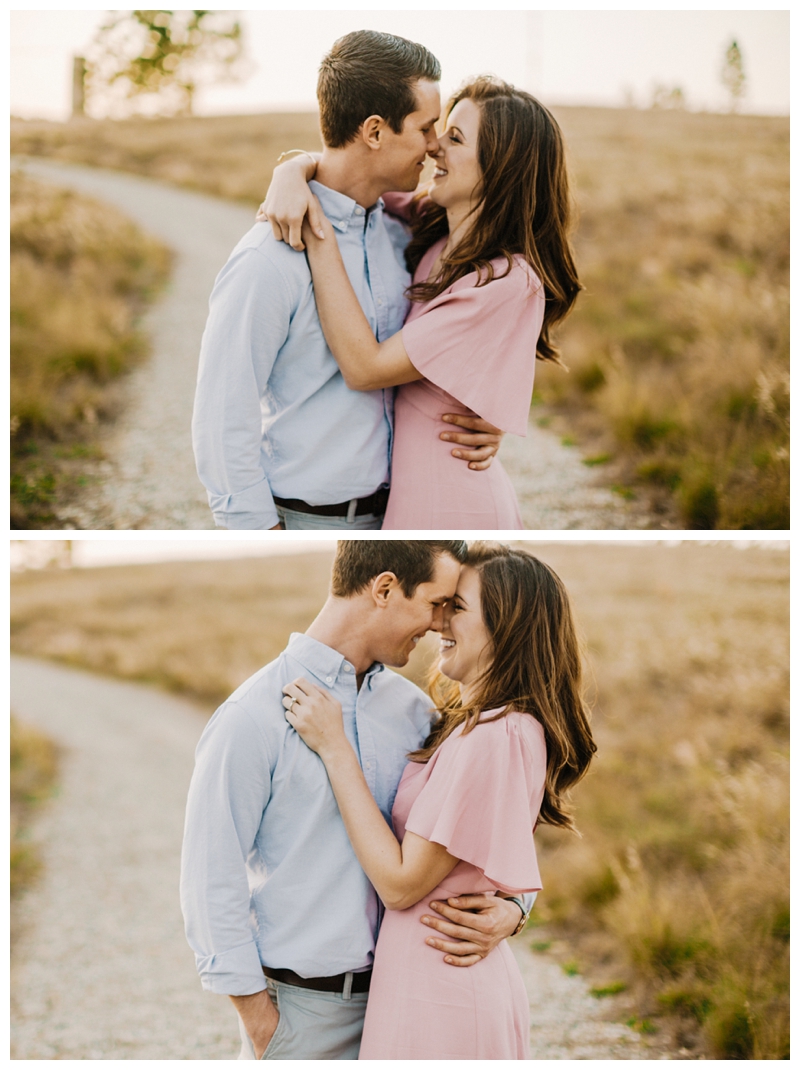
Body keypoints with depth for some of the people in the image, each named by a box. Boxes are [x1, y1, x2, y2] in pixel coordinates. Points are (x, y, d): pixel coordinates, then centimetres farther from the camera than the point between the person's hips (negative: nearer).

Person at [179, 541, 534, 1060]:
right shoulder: (253, 716, -12)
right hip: (298, 1005, -5)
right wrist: (258, 1019, -10)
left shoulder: (413, 709, 5)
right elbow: (211, 877, -11)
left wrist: (510, 910, -7)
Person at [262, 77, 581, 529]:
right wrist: (292, 175, -15)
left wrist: (319, 240, -21)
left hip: (452, 513, -8)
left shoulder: (508, 283, -23)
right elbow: (335, 166, 9)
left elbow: (365, 367, -22)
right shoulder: (431, 228, 0)